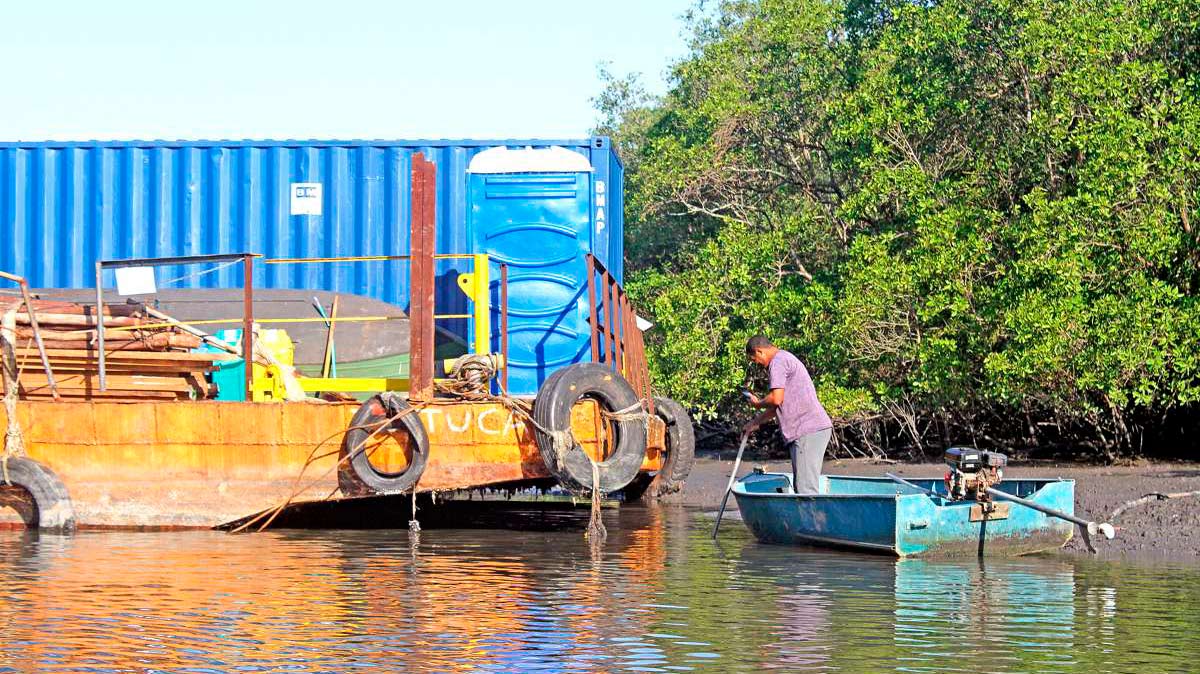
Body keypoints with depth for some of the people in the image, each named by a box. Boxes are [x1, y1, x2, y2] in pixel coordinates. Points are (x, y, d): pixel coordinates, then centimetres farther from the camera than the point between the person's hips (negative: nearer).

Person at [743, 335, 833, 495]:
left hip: (808, 432, -11)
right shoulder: (786, 359, 25)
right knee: (800, 487, 12)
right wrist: (756, 422, 33)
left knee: (805, 488, -13)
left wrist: (758, 403, 2)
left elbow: (776, 399, -18)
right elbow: (781, 404, 30)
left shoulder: (778, 362, -8)